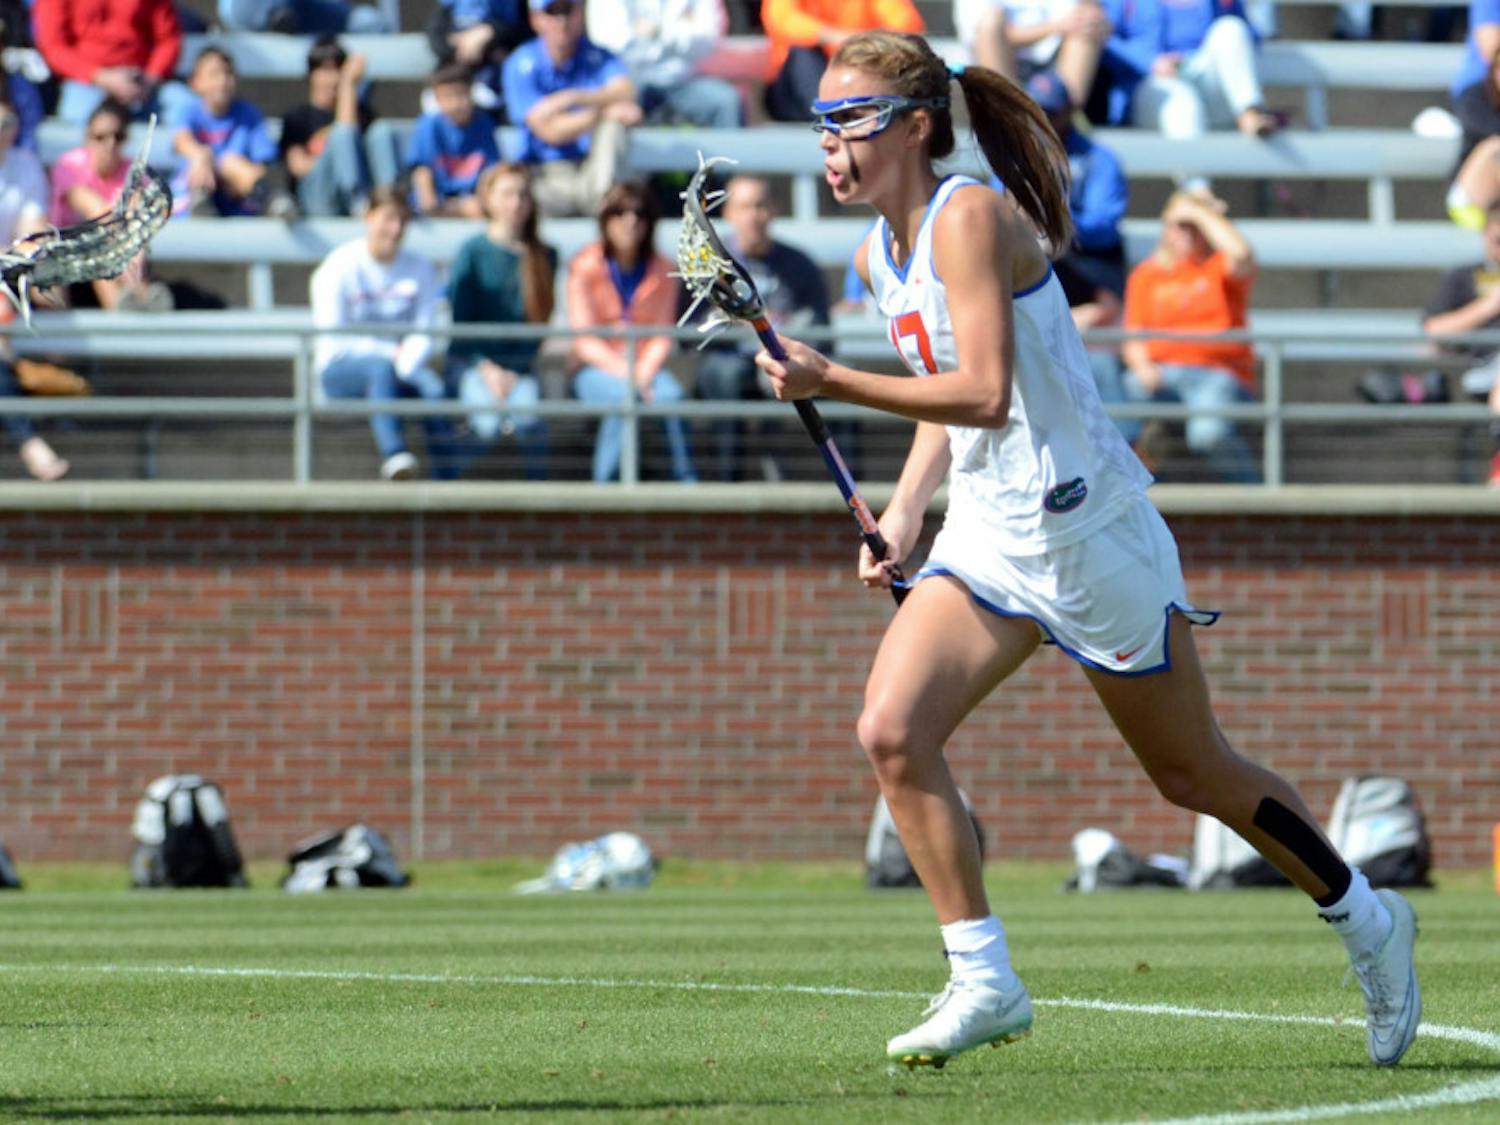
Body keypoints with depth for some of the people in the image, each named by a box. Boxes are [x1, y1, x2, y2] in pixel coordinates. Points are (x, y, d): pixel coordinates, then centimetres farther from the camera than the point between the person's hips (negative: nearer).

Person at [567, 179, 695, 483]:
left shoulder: (662, 271, 6)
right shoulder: (585, 267, -2)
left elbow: (663, 336, 3)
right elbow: (584, 338, -7)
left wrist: (645, 372, -18)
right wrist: (624, 373, -20)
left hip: (645, 366, 2)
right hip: (596, 369, -2)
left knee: (670, 394, -32)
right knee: (623, 396, -37)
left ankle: (688, 484, -30)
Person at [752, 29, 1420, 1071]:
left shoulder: (971, 218, -19)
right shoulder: (881, 256, 8)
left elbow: (984, 395, -28)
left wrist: (831, 381, -30)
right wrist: (903, 513, 5)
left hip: (1089, 532, -8)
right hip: (986, 537, 8)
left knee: (1193, 772, 6)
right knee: (893, 730, -13)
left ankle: (1367, 919, 27)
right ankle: (984, 981, -7)